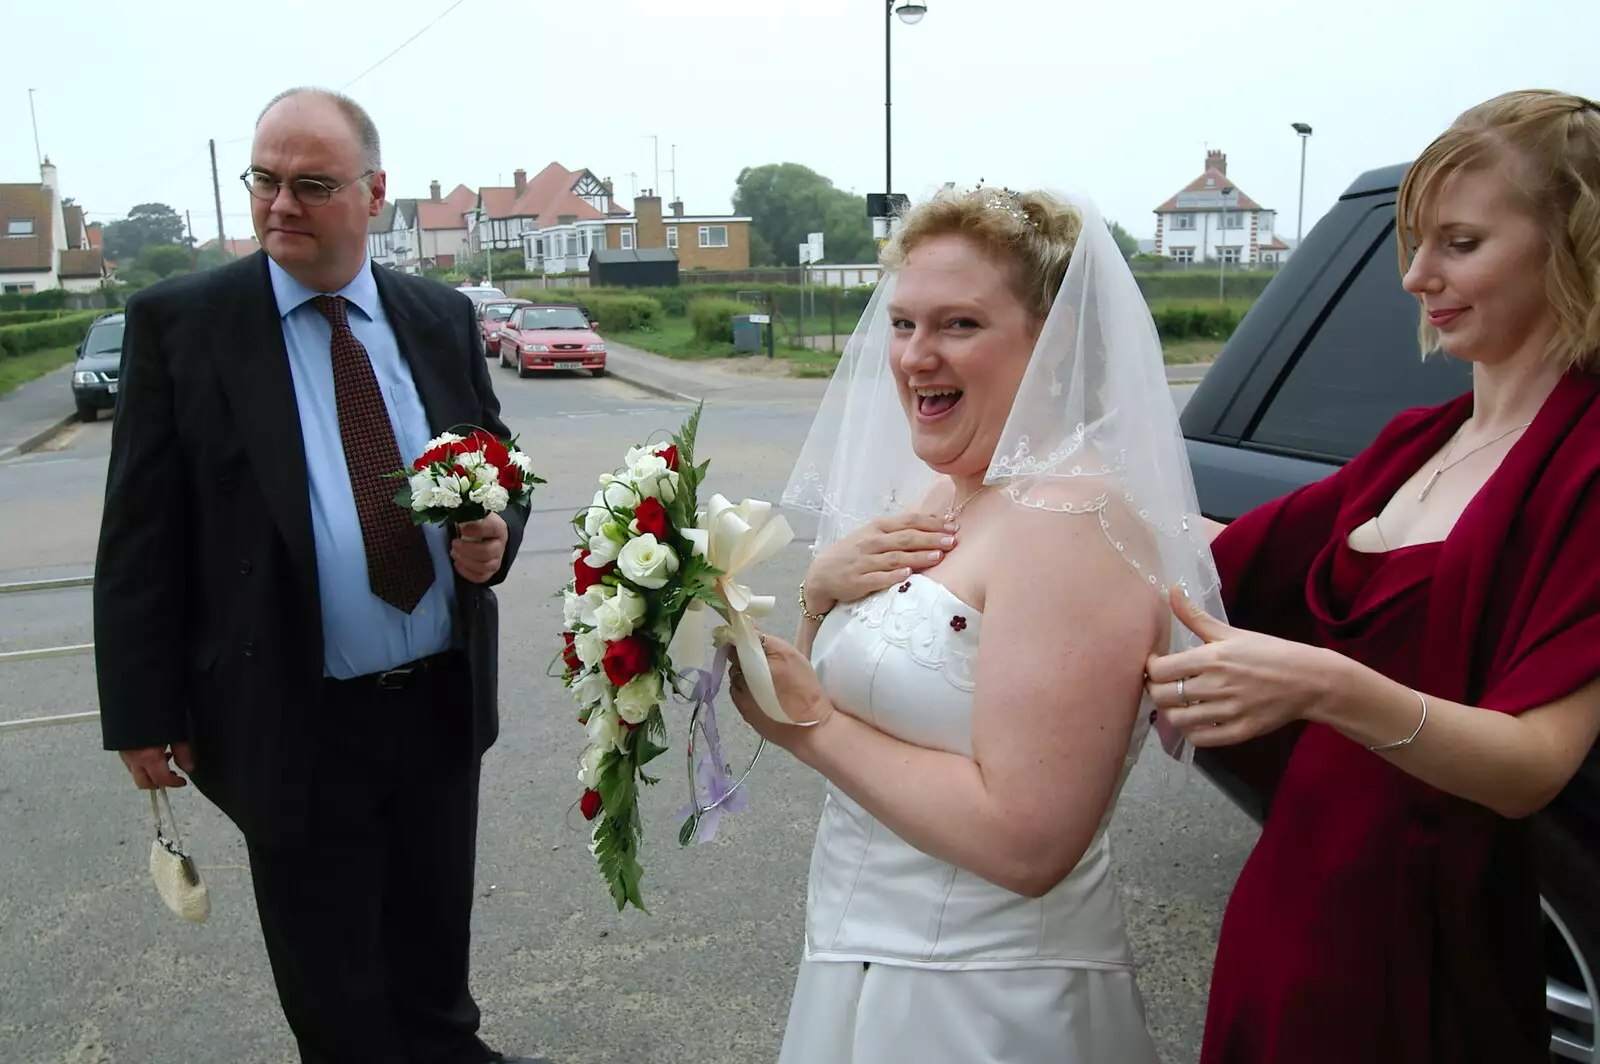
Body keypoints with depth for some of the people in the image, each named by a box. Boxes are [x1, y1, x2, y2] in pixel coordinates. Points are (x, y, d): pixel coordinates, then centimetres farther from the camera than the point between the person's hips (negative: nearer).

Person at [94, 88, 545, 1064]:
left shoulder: (442, 317, 3)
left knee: (437, 946, 23)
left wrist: (498, 534, -10)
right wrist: (144, 711, -7)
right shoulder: (180, 321, -7)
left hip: (444, 704, 3)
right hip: (295, 724, -3)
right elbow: (141, 534, -6)